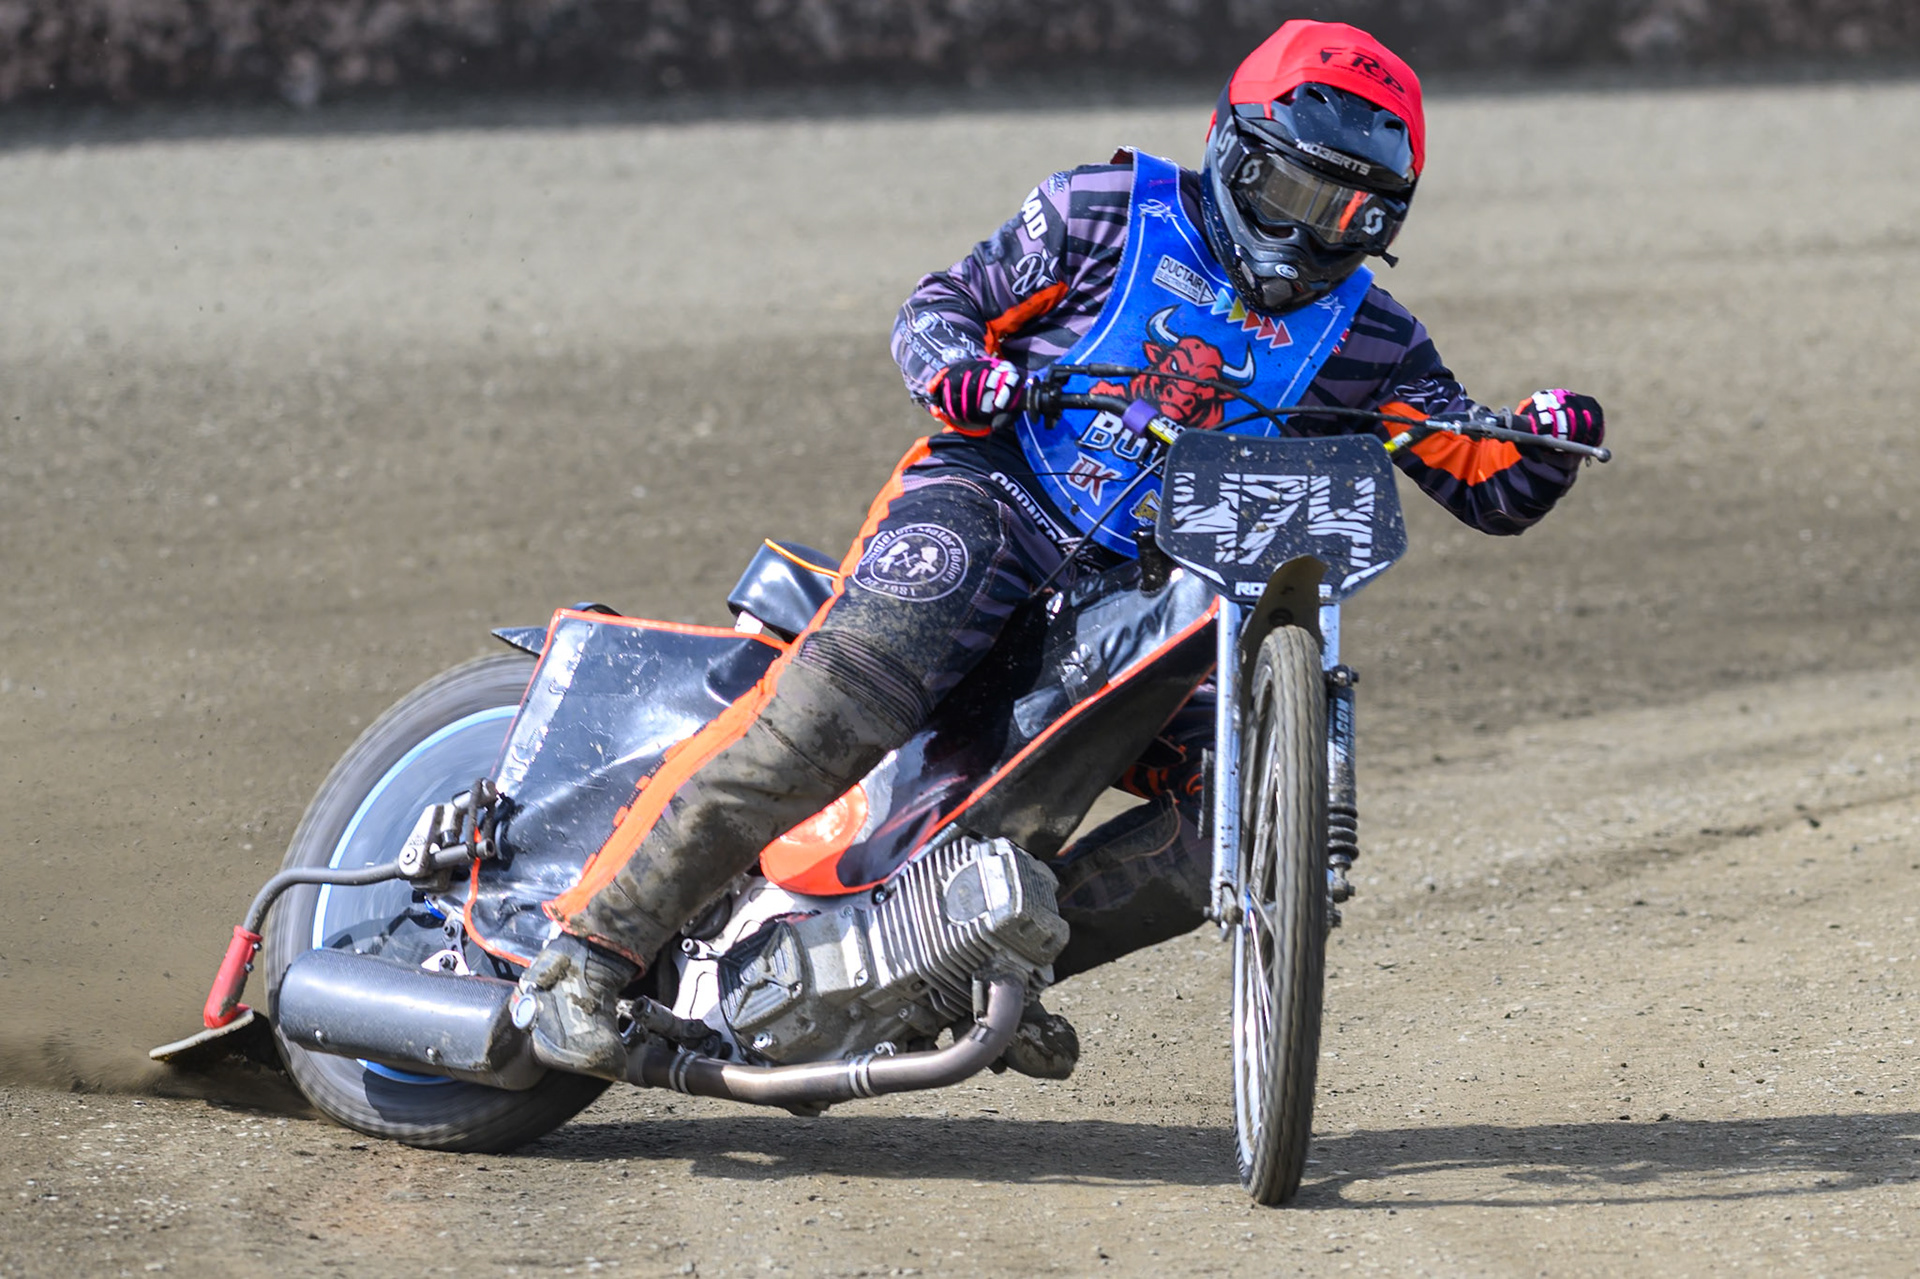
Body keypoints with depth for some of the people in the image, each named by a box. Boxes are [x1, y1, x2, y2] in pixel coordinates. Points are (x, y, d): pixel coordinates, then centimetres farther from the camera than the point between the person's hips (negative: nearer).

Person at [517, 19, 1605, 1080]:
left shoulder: (1363, 335, 8)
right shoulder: (1110, 215, 0)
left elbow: (1491, 494, 8)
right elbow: (938, 306, 6)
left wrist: (1545, 446, -15)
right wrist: (954, 364, -18)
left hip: (1147, 596, 5)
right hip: (991, 503, -5)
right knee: (842, 700, -30)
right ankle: (595, 941, -27)